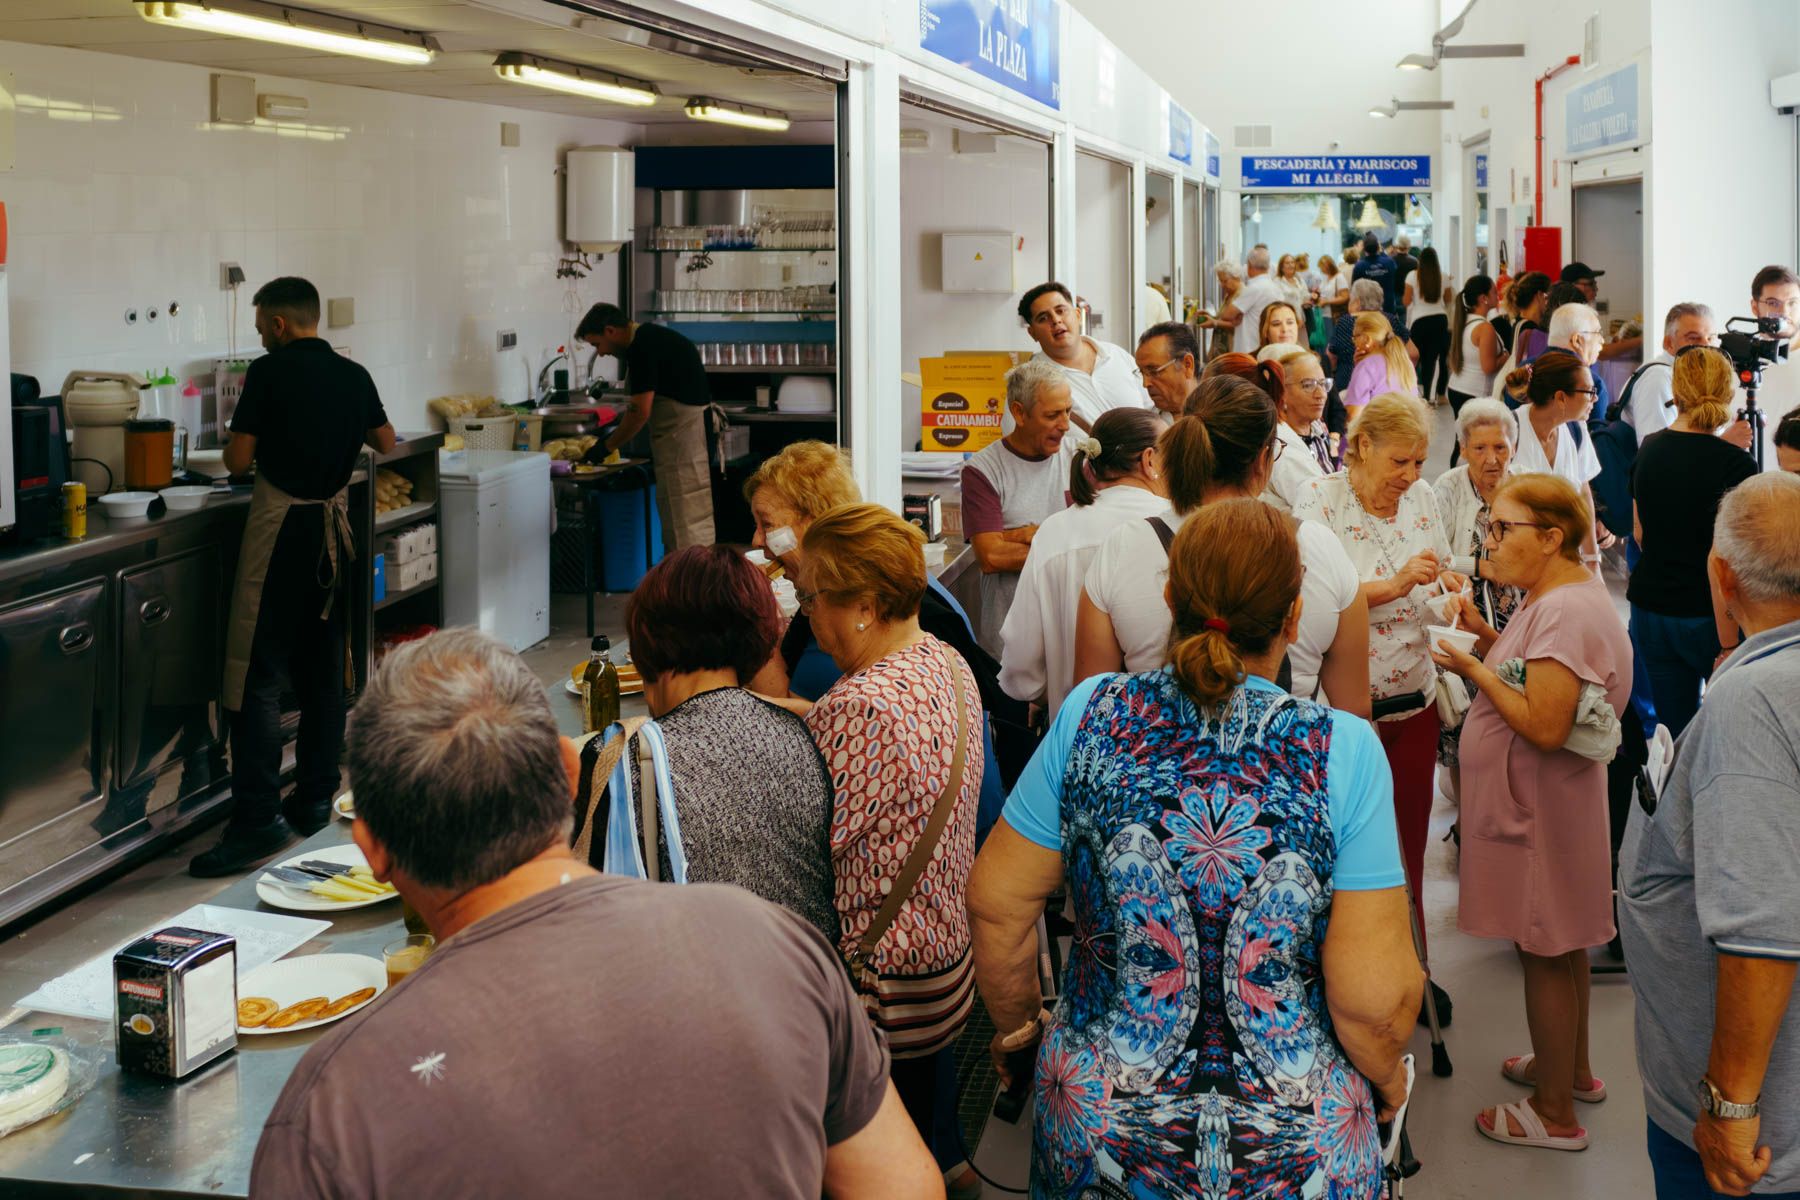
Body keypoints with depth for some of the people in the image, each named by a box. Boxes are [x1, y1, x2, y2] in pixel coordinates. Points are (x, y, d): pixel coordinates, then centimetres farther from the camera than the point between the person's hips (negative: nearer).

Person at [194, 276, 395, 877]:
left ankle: (258, 817, -12)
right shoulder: (354, 375, 7)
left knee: (258, 675, -7)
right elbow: (385, 442, 24)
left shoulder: (269, 371, -10)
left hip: (280, 524, -6)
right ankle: (315, 799, 19)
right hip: (334, 522, 6)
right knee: (324, 669, 13)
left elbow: (237, 460, -9)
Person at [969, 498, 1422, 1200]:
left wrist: (1018, 1028, 15)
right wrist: (1388, 1073, 5)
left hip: (1103, 1134, 2)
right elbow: (1374, 998, -17)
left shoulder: (1090, 717, -10)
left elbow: (996, 904, -3)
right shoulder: (1344, 752, -16)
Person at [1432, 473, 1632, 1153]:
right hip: (1536, 800, 10)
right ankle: (1573, 1069, 39)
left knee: (1546, 952, 1)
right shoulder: (1560, 595, 8)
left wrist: (1476, 670, -20)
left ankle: (1555, 1115, 13)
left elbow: (1545, 726, -30)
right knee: (1558, 947, 23)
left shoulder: (1566, 612, -24)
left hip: (1541, 810, -10)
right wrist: (1485, 635, 4)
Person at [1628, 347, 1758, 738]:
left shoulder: (1649, 450, 3)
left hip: (1650, 609, 6)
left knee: (1675, 733, 11)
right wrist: (1728, 647, -19)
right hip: (1704, 618, -5)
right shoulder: (1734, 465, -16)